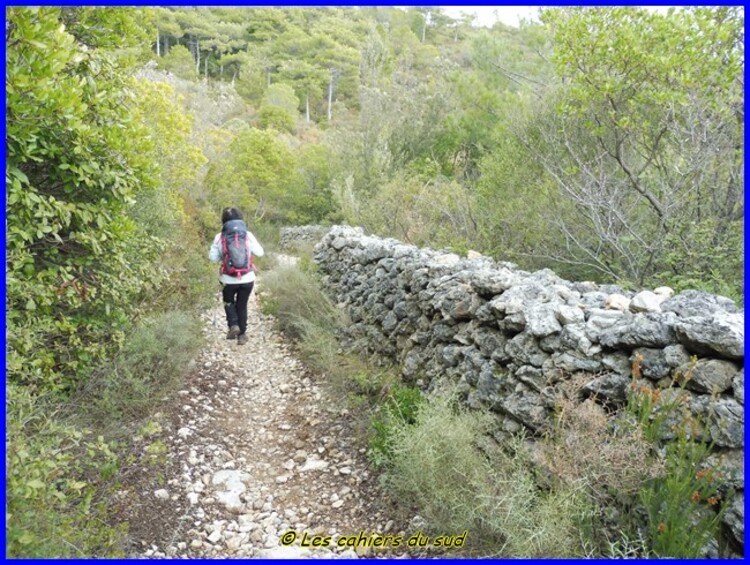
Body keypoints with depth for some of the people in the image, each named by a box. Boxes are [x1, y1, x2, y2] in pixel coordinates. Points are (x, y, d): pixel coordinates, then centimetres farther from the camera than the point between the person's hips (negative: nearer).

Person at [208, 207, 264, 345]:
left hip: (228, 279, 0)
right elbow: (259, 252, 1)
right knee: (242, 305, 17)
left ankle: (233, 325, 7)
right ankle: (242, 335, 19)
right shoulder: (247, 235, -6)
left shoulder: (220, 237, -7)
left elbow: (213, 257, -5)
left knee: (228, 302, 26)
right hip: (247, 278, 1)